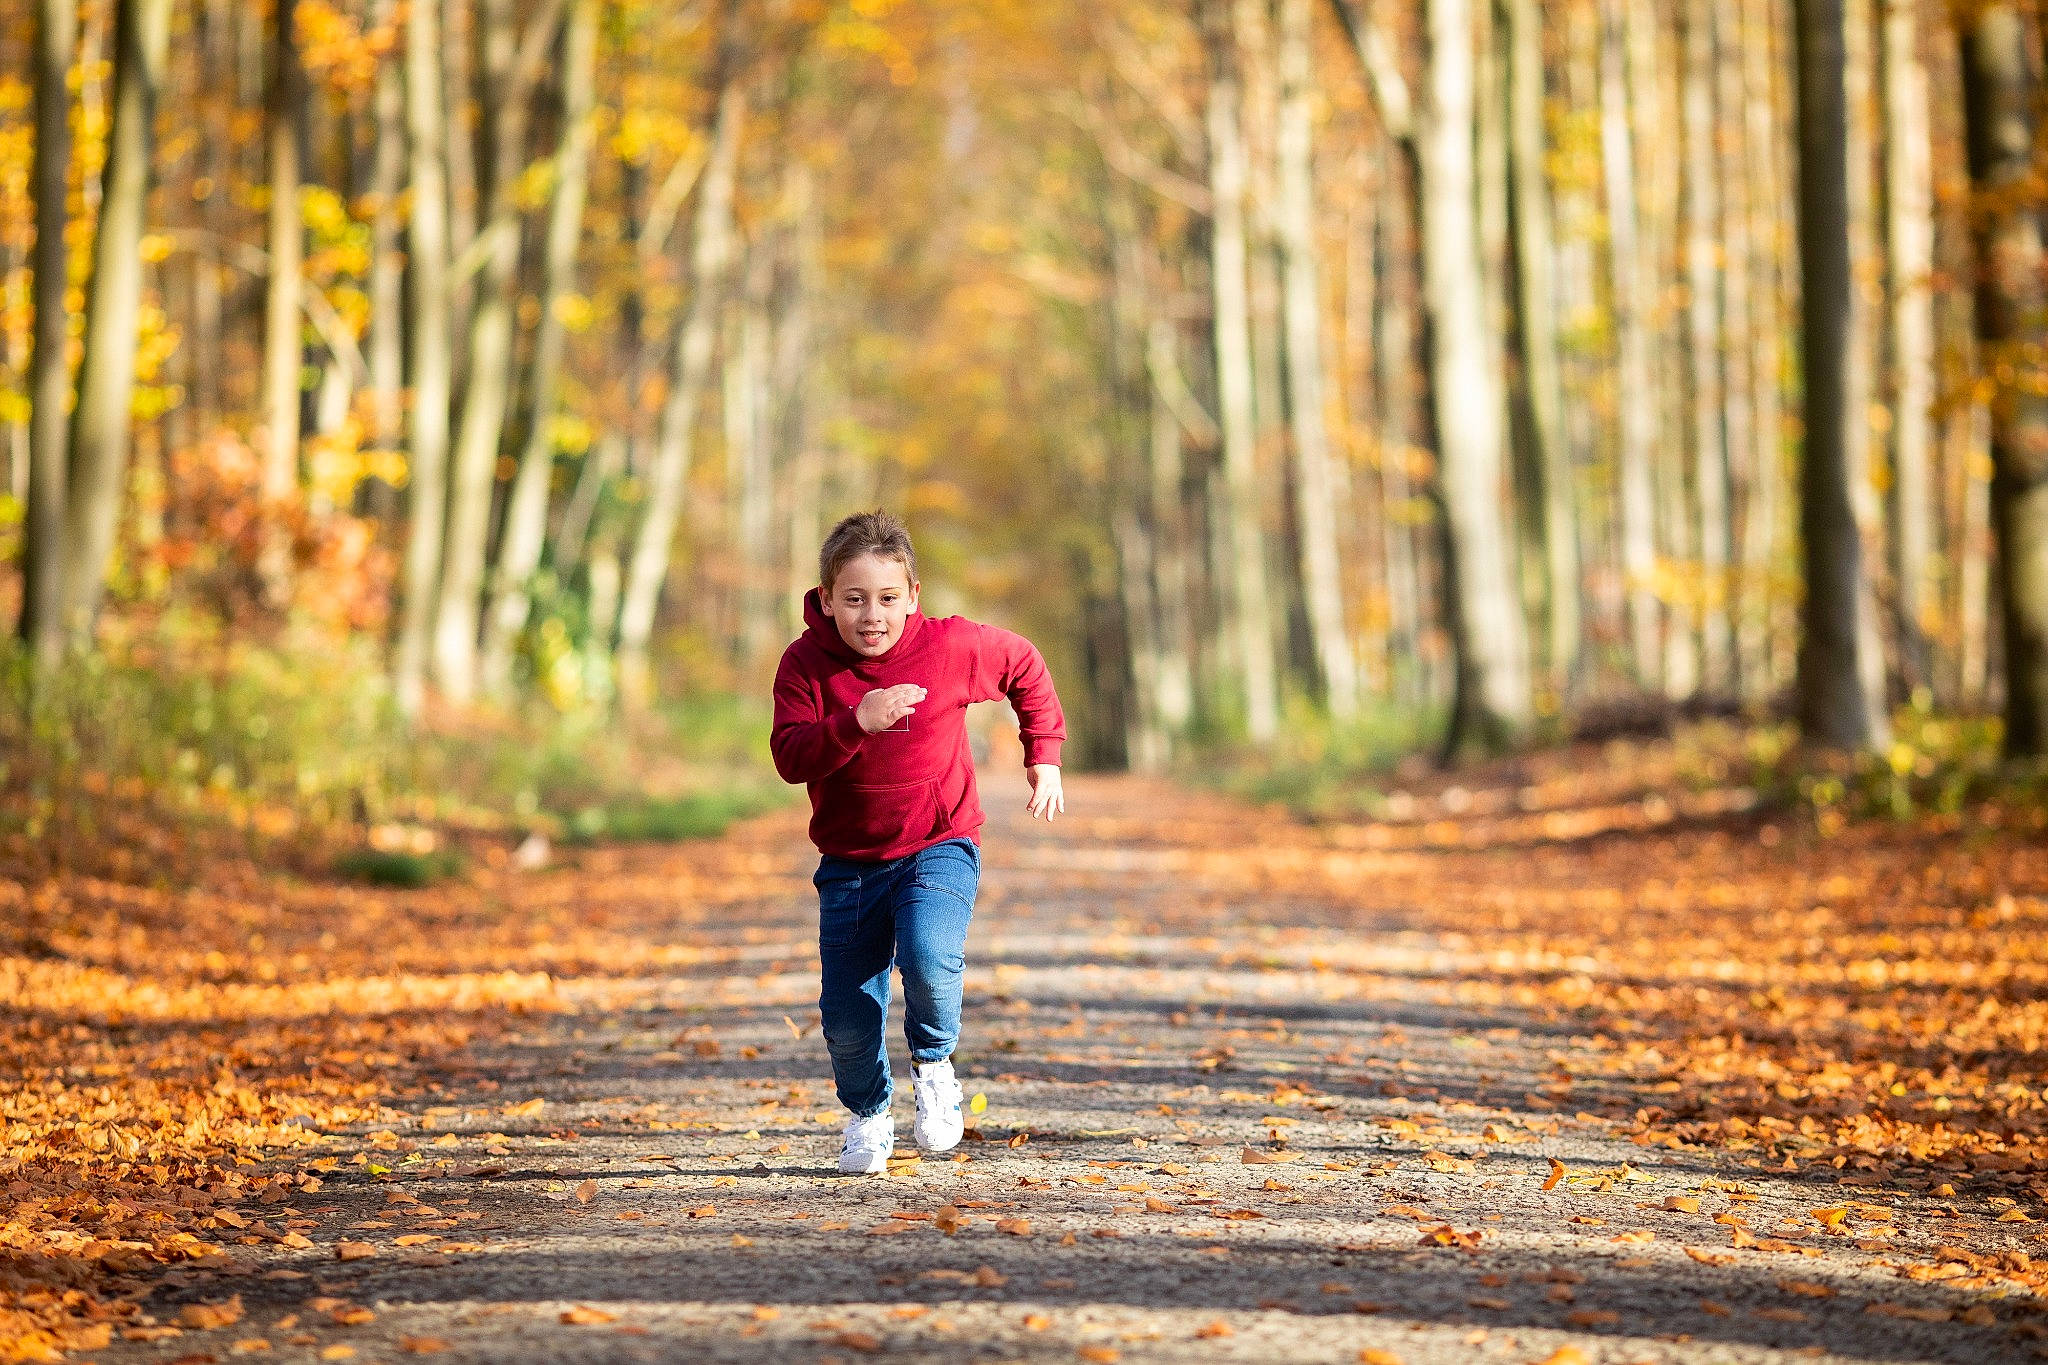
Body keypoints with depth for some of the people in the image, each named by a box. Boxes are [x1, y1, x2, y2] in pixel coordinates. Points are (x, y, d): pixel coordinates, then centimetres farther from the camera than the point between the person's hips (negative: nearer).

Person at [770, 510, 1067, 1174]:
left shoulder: (953, 646, -10)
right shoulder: (806, 663, -10)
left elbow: (1025, 666, 10)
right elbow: (790, 758, -21)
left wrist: (1044, 757, 10)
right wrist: (856, 723, -36)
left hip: (939, 846, -1)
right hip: (849, 863, 2)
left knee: (929, 959, -29)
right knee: (847, 1017, 0)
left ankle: (933, 1064, 2)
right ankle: (867, 1113, 31)